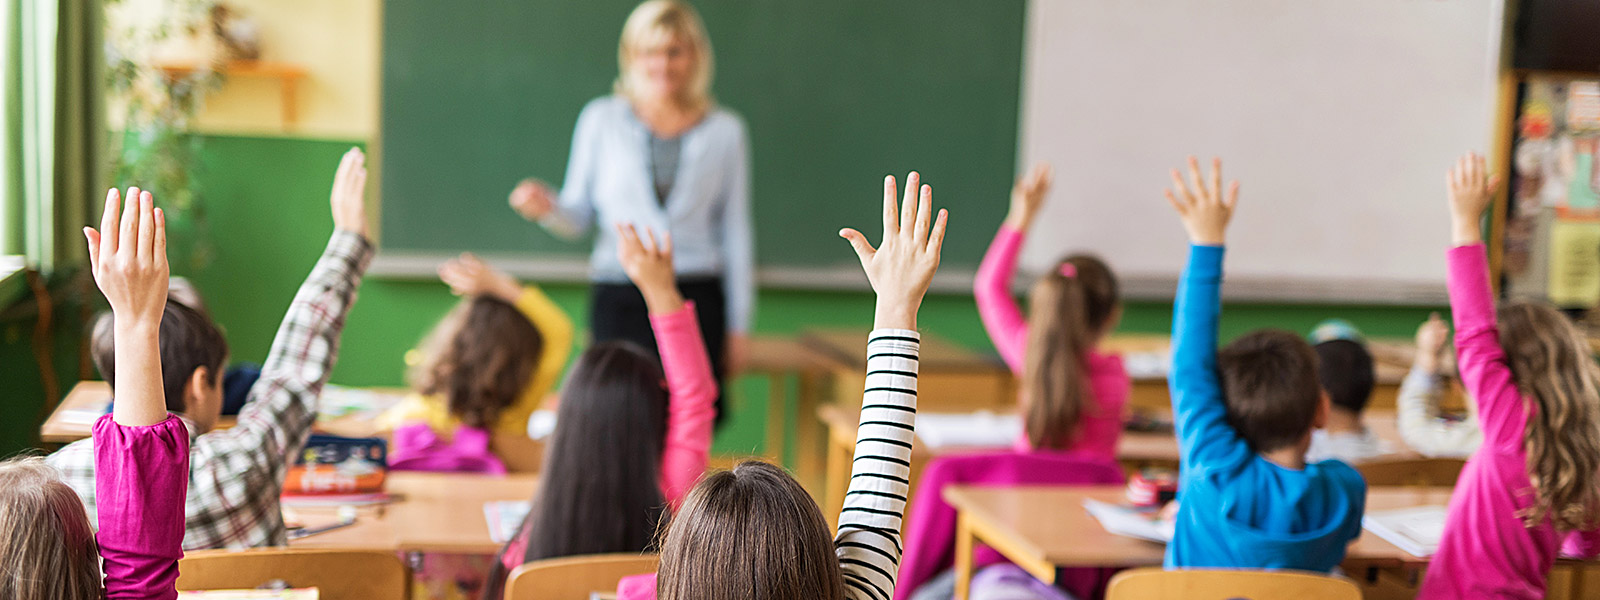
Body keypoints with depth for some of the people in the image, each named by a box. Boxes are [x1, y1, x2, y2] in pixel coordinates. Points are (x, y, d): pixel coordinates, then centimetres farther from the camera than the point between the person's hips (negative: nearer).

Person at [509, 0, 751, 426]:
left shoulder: (724, 131, 8)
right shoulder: (601, 120, 7)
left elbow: (735, 231, 12)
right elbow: (579, 218, 11)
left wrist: (738, 325, 11)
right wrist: (547, 207, -13)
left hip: (696, 299, 0)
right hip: (620, 299, 0)